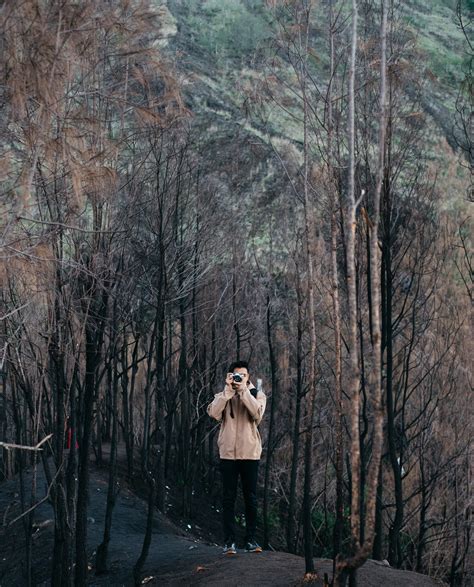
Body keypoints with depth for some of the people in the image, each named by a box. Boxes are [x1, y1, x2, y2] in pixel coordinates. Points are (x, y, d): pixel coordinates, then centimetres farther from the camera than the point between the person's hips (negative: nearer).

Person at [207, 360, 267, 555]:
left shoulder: (257, 394, 6)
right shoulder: (223, 396, 7)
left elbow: (257, 413, -15)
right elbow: (214, 413, -14)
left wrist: (243, 390, -18)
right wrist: (228, 390, -17)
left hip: (250, 453, 0)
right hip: (228, 453, 0)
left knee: (251, 498, 6)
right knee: (228, 499, 1)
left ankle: (251, 539, 14)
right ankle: (229, 541, 5)